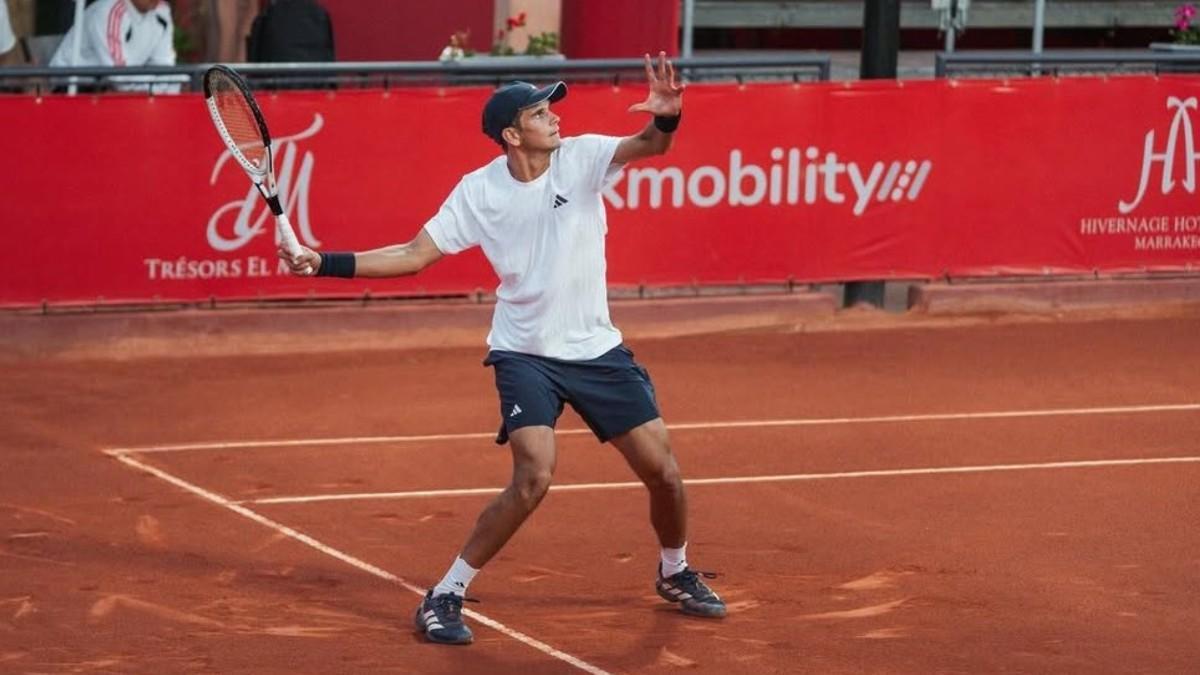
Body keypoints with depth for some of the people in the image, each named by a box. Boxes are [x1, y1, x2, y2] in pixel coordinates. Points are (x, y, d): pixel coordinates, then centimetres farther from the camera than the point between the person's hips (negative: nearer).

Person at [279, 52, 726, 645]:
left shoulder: (582, 157, -9)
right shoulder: (479, 192, -9)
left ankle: (675, 573, 34)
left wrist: (667, 116, -51)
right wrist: (324, 263, -14)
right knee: (534, 477, -21)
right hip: (526, 354, -3)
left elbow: (649, 145, -27)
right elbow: (414, 255, -6)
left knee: (662, 471, 4)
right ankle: (445, 596, -8)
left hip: (597, 351, 3)